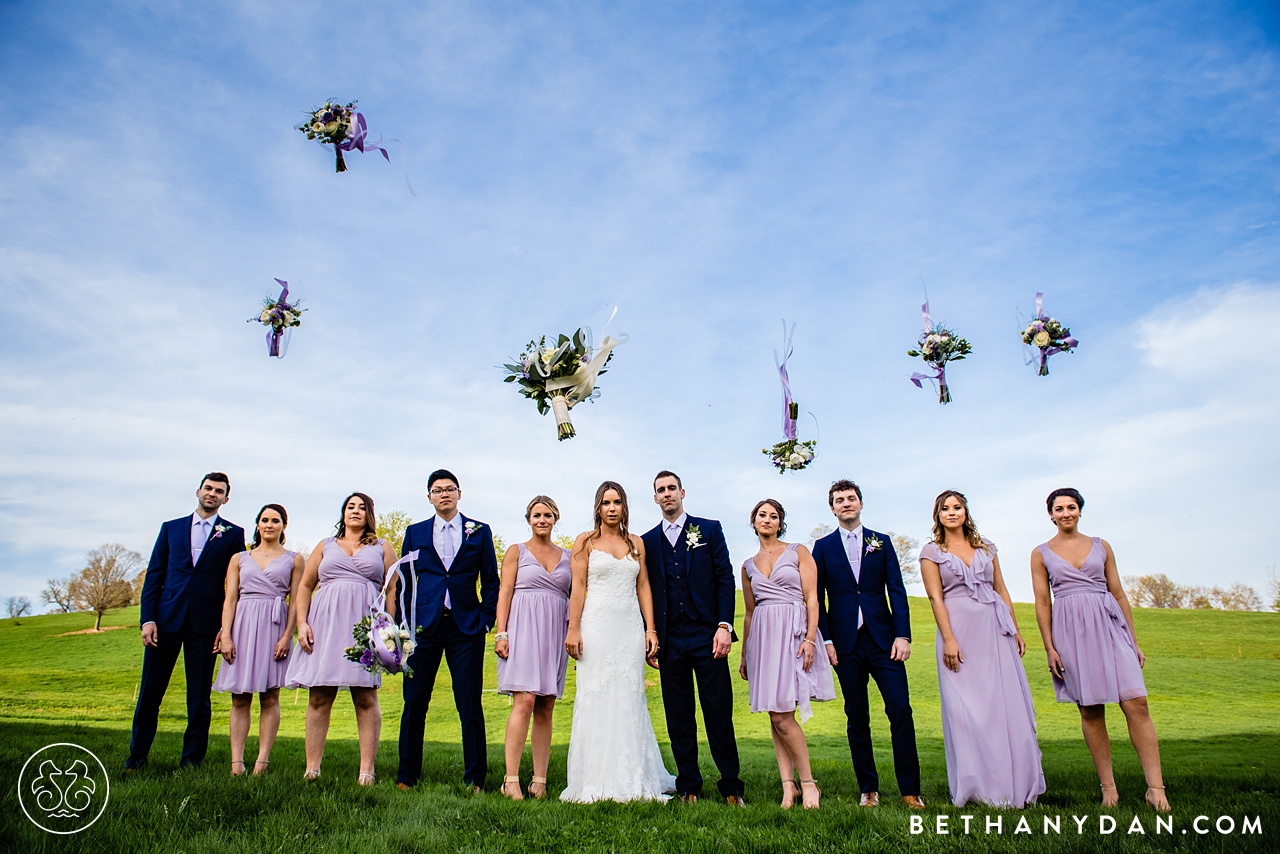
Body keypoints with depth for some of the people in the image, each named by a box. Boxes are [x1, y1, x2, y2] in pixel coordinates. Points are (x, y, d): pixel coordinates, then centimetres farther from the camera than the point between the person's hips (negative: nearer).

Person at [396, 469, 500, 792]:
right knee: (414, 703, 5)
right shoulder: (415, 533, 12)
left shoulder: (479, 532, 8)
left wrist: (486, 618, -3)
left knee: (470, 705, 1)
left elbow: (491, 581, 8)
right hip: (424, 626, 1)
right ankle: (406, 776, 18)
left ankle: (474, 779, 11)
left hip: (466, 627, -1)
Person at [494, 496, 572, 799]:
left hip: (555, 634, 3)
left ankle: (540, 781, 7)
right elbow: (505, 593, 2)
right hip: (523, 629, -3)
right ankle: (511, 780, -9)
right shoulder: (517, 552, 8)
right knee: (525, 701, -13)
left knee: (546, 708, 3)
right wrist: (501, 633, -8)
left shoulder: (567, 556, 15)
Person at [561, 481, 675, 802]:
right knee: (595, 699, -2)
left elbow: (643, 587, 12)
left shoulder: (636, 543, 13)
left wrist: (651, 628, 4)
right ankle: (597, 783, 5)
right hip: (596, 626, -3)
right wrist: (573, 630, -8)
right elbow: (578, 587, -1)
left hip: (630, 628, 3)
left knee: (629, 700, 3)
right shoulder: (585, 542, 5)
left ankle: (631, 781, 11)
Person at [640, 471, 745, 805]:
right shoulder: (647, 541, 12)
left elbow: (725, 577, 1)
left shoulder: (709, 529, 7)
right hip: (670, 640, 2)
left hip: (707, 636, -2)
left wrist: (724, 626, -8)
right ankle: (688, 787, 17)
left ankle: (731, 787, 11)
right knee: (678, 718, 6)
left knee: (719, 714, 0)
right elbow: (646, 592, 12)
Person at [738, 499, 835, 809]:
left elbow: (812, 599, -2)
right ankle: (788, 786, 8)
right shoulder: (748, 566, 16)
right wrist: (744, 653, 16)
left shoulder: (798, 552, 4)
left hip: (793, 632, -5)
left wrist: (810, 639, -14)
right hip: (763, 637, 5)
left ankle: (807, 783, 3)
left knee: (782, 715, -11)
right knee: (775, 716, 3)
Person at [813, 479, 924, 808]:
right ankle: (868, 788, 16)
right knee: (857, 718, 5)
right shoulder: (823, 547, 7)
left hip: (883, 639, 0)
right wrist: (826, 640, -4)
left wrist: (902, 635, -5)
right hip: (846, 643, 0)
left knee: (901, 710, -6)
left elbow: (897, 591, 4)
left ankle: (910, 790, 3)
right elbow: (818, 598, 5)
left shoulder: (881, 543, 10)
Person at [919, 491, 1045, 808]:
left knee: (1008, 704, 2)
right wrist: (948, 640, -13)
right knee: (966, 708, -1)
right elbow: (935, 597, -5)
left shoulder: (985, 546, 14)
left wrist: (1016, 629, 9)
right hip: (959, 630, -3)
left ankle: (1015, 783, 13)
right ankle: (980, 786, 8)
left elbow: (1001, 589, 14)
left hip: (995, 630, 3)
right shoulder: (931, 552, 3)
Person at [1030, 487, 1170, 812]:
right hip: (1071, 631, -1)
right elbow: (1042, 603, 5)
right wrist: (1049, 648, -2)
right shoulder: (1041, 553, 7)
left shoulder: (1101, 546, 12)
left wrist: (1134, 640, 9)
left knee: (1136, 703, -11)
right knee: (1090, 710, 2)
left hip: (1109, 625, 1)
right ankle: (1108, 787, 10)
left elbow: (1119, 594, 13)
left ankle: (1155, 788, -7)